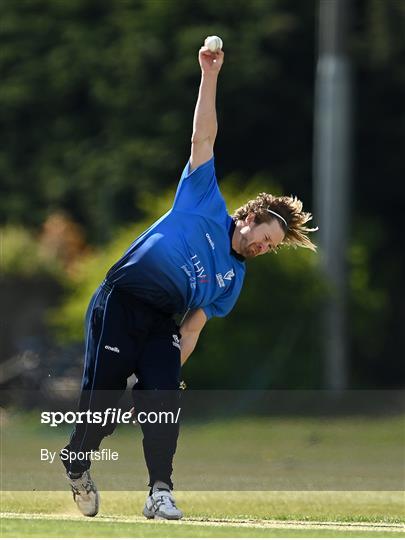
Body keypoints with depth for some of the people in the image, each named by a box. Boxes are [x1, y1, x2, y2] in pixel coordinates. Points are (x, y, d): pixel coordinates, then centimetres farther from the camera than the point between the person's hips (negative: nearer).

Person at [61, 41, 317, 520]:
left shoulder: (234, 278, 17)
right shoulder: (206, 205, 7)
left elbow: (193, 325, 13)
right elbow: (204, 138, 6)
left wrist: (171, 369, 1)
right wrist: (209, 76, 3)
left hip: (161, 324, 4)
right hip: (119, 304, -4)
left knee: (163, 402, -13)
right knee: (101, 397, -5)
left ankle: (160, 493, -12)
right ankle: (77, 466, 19)